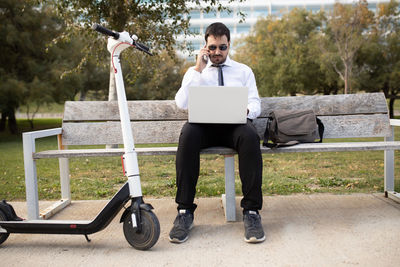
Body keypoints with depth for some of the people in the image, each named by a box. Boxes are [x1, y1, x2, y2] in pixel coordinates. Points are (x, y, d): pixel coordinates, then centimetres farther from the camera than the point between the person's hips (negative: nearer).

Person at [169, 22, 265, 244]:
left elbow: (255, 104, 10)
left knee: (250, 136, -36)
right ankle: (185, 211, -29)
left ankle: (251, 211, -30)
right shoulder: (194, 72, 20)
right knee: (188, 134, -35)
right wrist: (198, 69, 1)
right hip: (203, 124, 0)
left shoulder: (244, 71, 21)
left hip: (235, 124, 0)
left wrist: (247, 110, -16)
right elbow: (181, 103, 2)